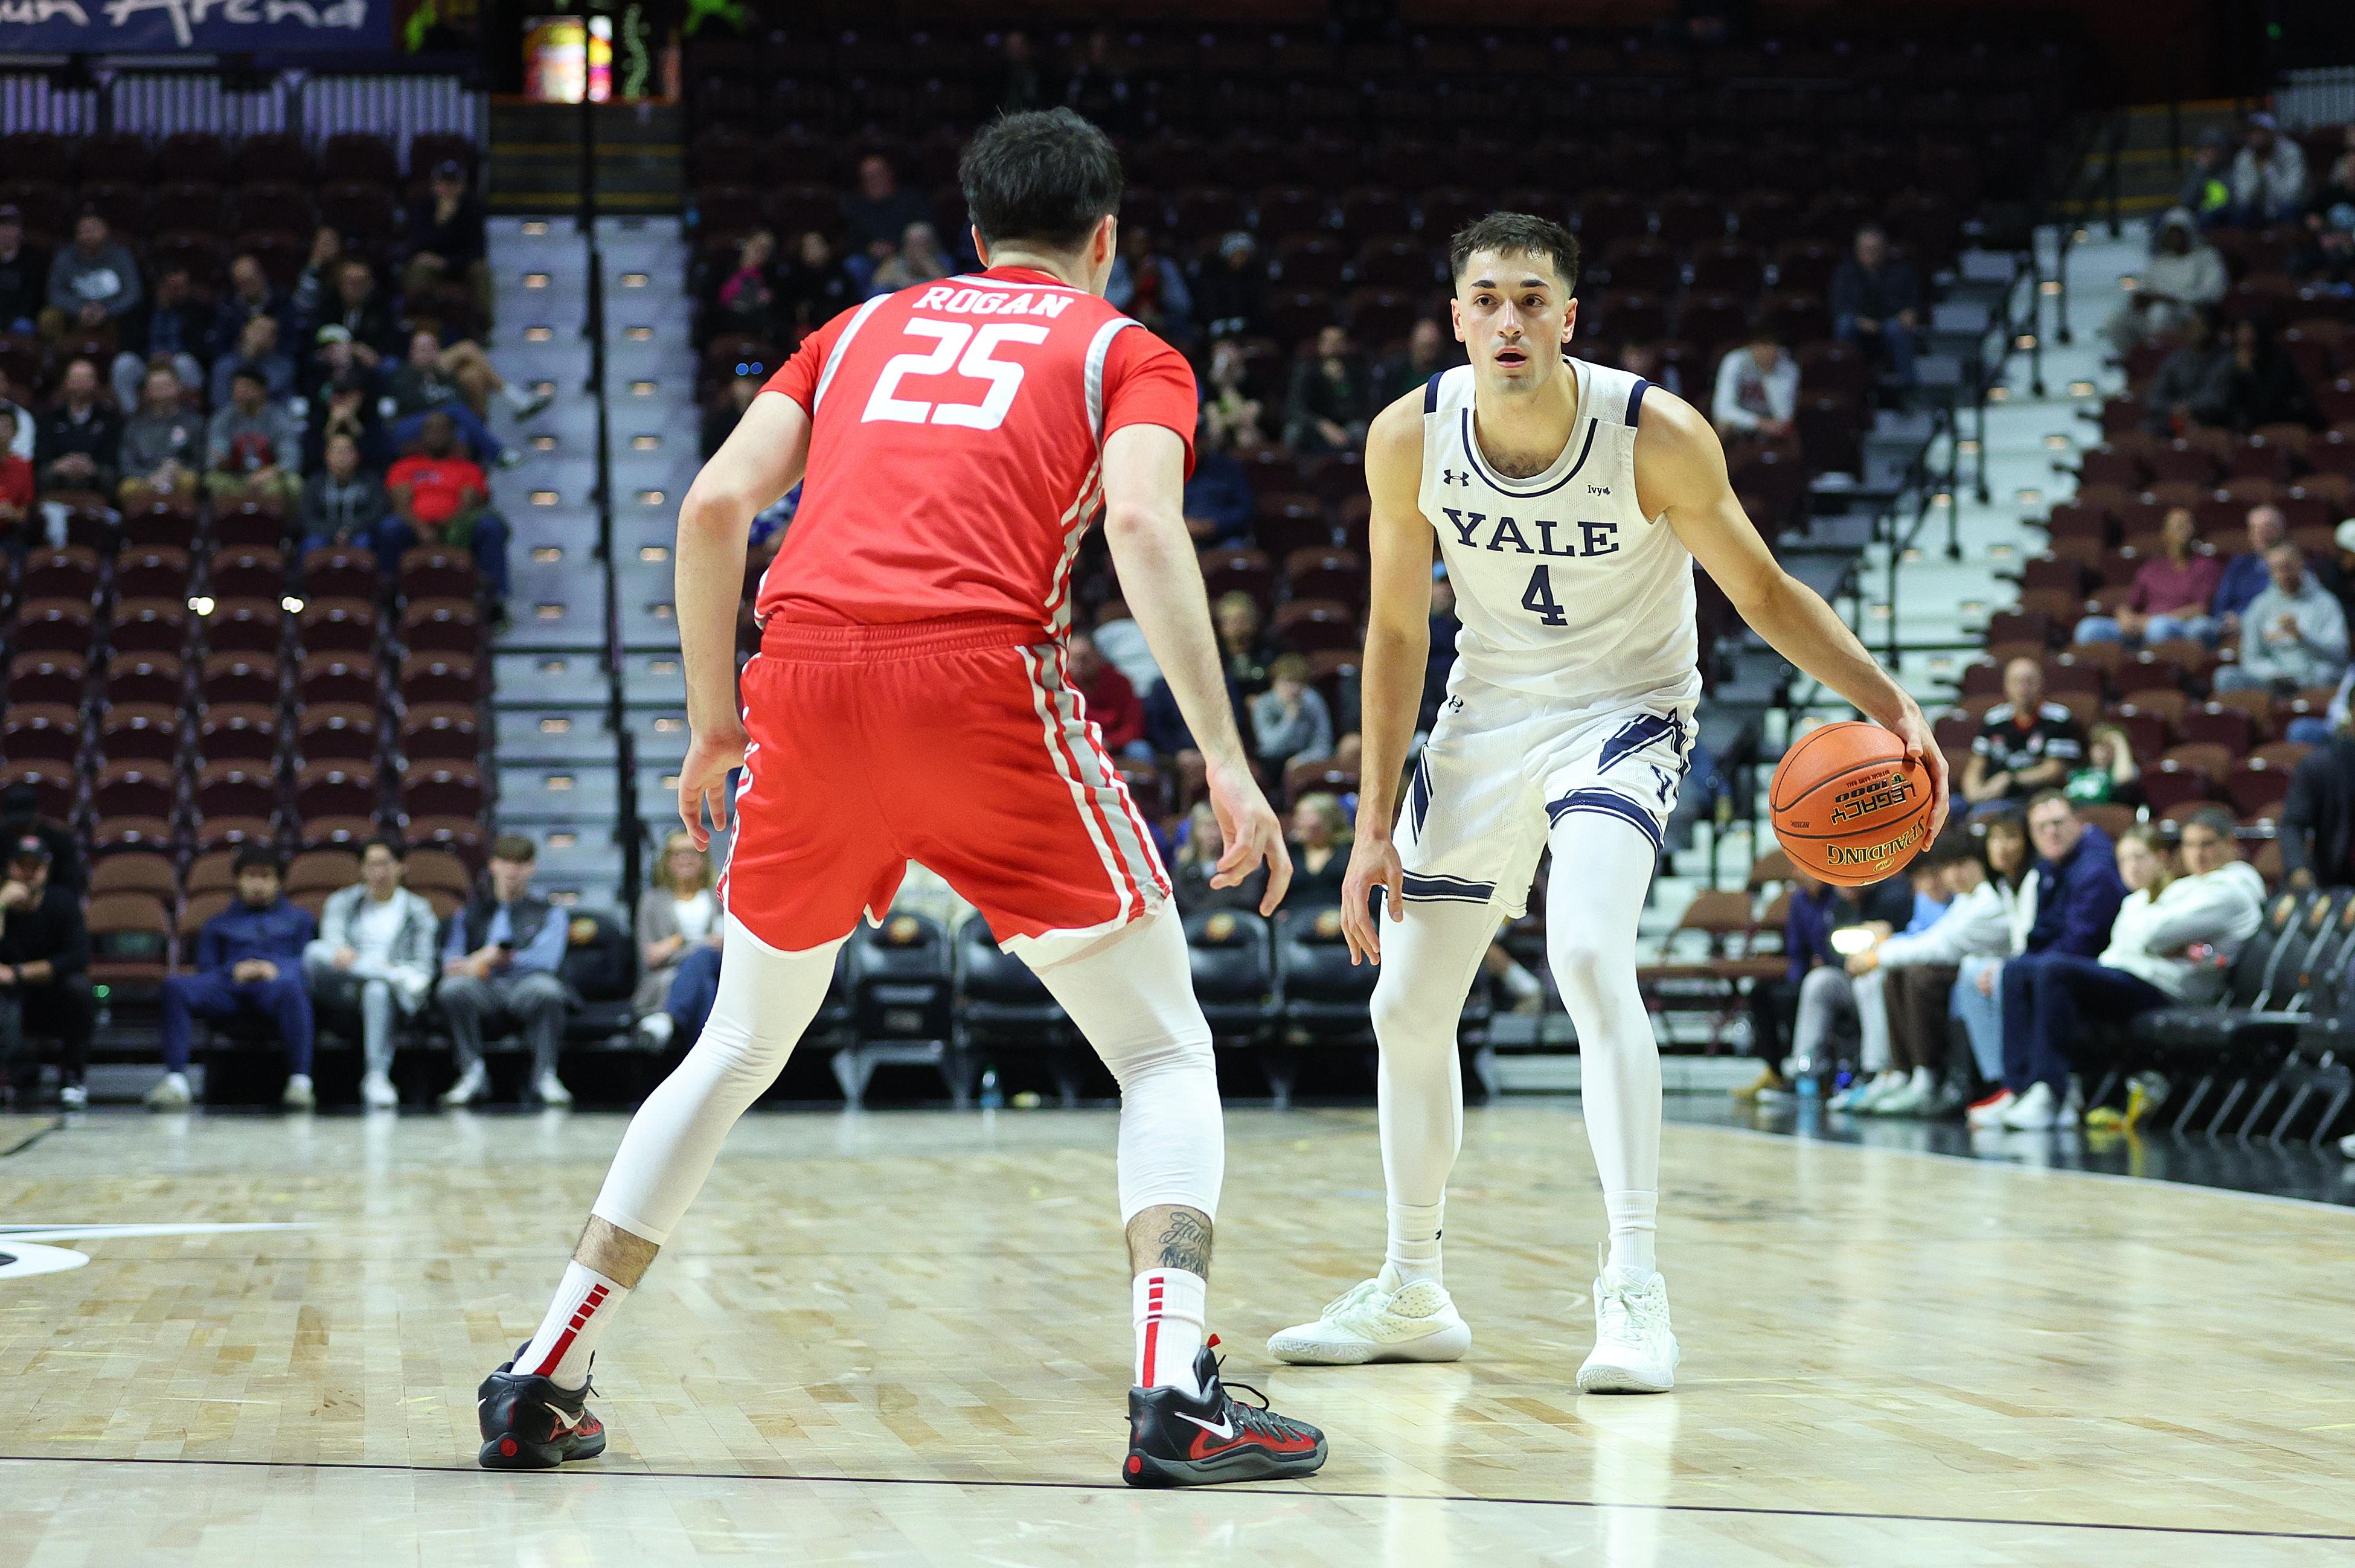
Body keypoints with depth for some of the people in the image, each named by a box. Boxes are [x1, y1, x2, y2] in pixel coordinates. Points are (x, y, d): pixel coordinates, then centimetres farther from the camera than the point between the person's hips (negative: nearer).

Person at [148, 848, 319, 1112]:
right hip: (230, 986, 2)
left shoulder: (299, 918, 32)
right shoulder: (219, 924, 35)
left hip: (275, 983, -2)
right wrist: (234, 971, -2)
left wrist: (278, 969, -6)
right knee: (175, 985, -31)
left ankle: (300, 1081, -51)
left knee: (291, 987, -43)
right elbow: (206, 968, 21)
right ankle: (176, 1081, -39)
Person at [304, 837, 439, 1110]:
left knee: (378, 990, -41)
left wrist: (416, 979, -18)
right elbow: (332, 935, -3)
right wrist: (340, 951, -29)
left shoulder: (418, 910, 18)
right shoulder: (343, 901, 19)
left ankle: (377, 1077, -48)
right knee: (315, 952, -31)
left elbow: (424, 965, 9)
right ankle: (394, 977, -39)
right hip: (343, 992, 1)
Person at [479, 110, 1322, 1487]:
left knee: (741, 1049, 23)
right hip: (983, 677, -4)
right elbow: (1141, 521, -5)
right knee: (1166, 1052, 8)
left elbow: (716, 504, 14)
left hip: (809, 676, 4)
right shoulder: (1125, 351, 17)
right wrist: (1223, 754, -10)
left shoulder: (866, 328, 28)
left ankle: (542, 1386, 19)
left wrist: (712, 722, 22)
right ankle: (1177, 1396, -12)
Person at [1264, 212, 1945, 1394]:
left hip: (1623, 711, -4)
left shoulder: (1656, 435, -24)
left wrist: (1888, 705, -25)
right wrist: (1375, 823, -2)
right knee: (1407, 1006, 8)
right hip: (1487, 711, 4)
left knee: (1589, 955, -29)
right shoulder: (1410, 439, -15)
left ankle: (1634, 1291, -27)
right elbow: (1397, 632, -2)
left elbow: (1764, 594, -11)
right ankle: (1410, 1294, 28)